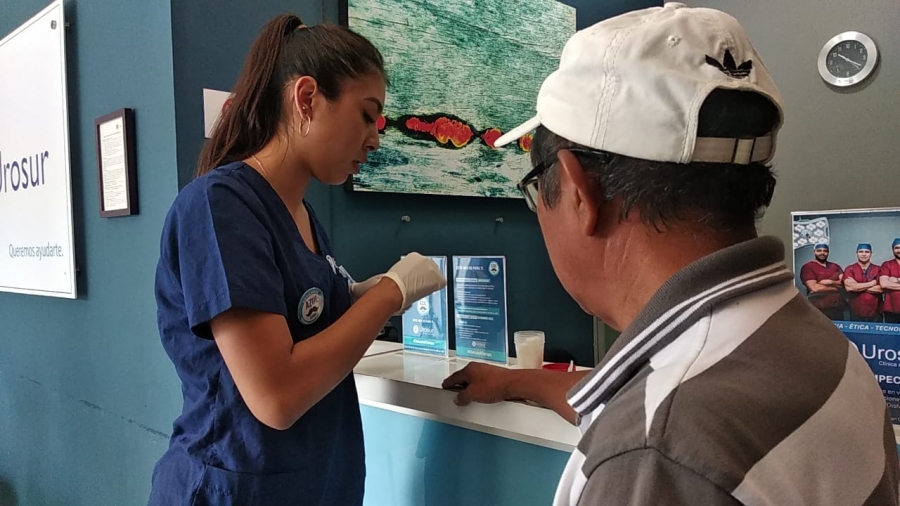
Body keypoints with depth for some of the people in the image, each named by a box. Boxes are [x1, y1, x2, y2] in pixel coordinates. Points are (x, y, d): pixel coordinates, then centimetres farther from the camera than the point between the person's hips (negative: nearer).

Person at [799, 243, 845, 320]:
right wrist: (836, 287, -3)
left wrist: (831, 282, -15)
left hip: (838, 309, 6)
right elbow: (814, 288, -15)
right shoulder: (808, 267, -4)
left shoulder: (835, 266, 15)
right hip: (818, 310, -5)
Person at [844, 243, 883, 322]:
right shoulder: (849, 269, 2)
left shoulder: (878, 270, 6)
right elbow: (849, 287, -14)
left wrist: (857, 286, -10)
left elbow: (881, 288, -8)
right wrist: (872, 283, -7)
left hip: (875, 314, 1)